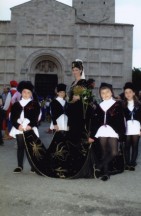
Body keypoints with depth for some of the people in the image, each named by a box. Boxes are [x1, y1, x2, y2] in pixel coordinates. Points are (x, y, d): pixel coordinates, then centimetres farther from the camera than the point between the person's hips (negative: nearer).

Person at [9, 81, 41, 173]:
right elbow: (13, 117, 4)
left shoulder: (35, 104, 4)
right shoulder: (16, 104, 11)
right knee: (20, 147, 5)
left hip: (31, 129, -2)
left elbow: (36, 117, -4)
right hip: (19, 129, 2)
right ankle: (20, 166, 12)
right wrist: (18, 126, -13)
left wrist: (30, 125, -19)